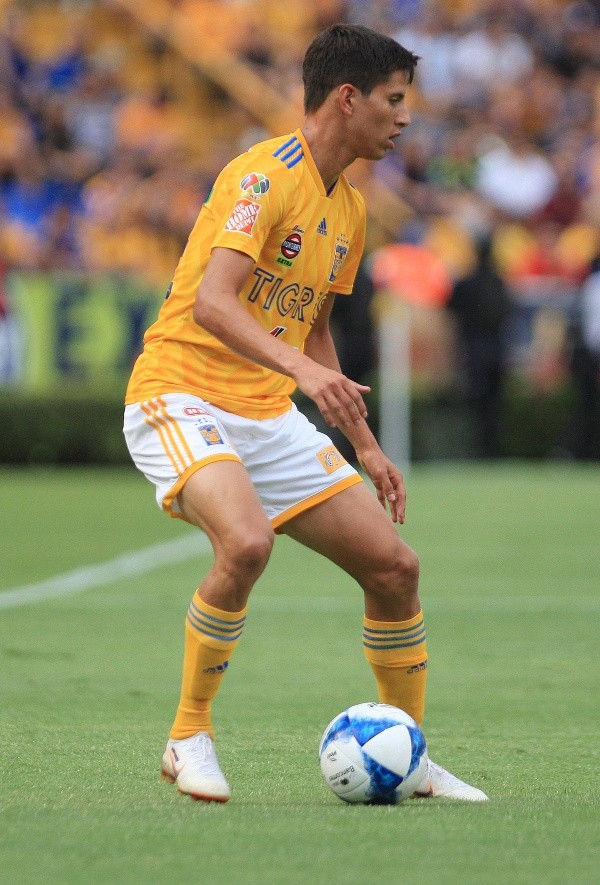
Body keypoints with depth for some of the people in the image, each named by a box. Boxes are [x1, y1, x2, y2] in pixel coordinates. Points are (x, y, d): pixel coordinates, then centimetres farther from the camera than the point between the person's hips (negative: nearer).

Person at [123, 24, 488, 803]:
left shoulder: (349, 209, 14)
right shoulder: (266, 176, -15)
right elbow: (210, 303, -28)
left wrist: (364, 446, 21)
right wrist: (301, 369, -41)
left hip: (268, 416, 8)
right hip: (183, 396, -8)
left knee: (393, 565, 1)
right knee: (246, 542, -34)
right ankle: (190, 738, -15)